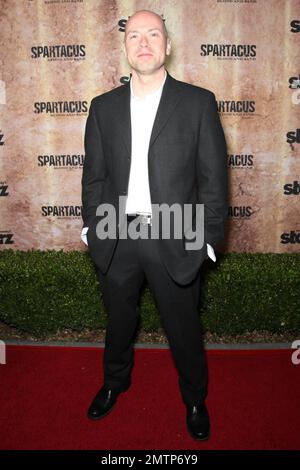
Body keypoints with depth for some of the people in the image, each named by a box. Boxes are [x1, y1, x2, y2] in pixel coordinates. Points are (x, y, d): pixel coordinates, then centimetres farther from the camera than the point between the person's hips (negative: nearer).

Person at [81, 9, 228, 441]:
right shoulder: (103, 107, 6)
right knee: (119, 321, 22)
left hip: (175, 240, -2)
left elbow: (213, 177, -4)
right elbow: (93, 175, 8)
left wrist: (208, 239, -7)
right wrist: (93, 228, 4)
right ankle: (115, 382, 51)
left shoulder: (198, 102, -3)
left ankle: (194, 398, 43)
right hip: (116, 239, 3)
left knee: (184, 329, 14)